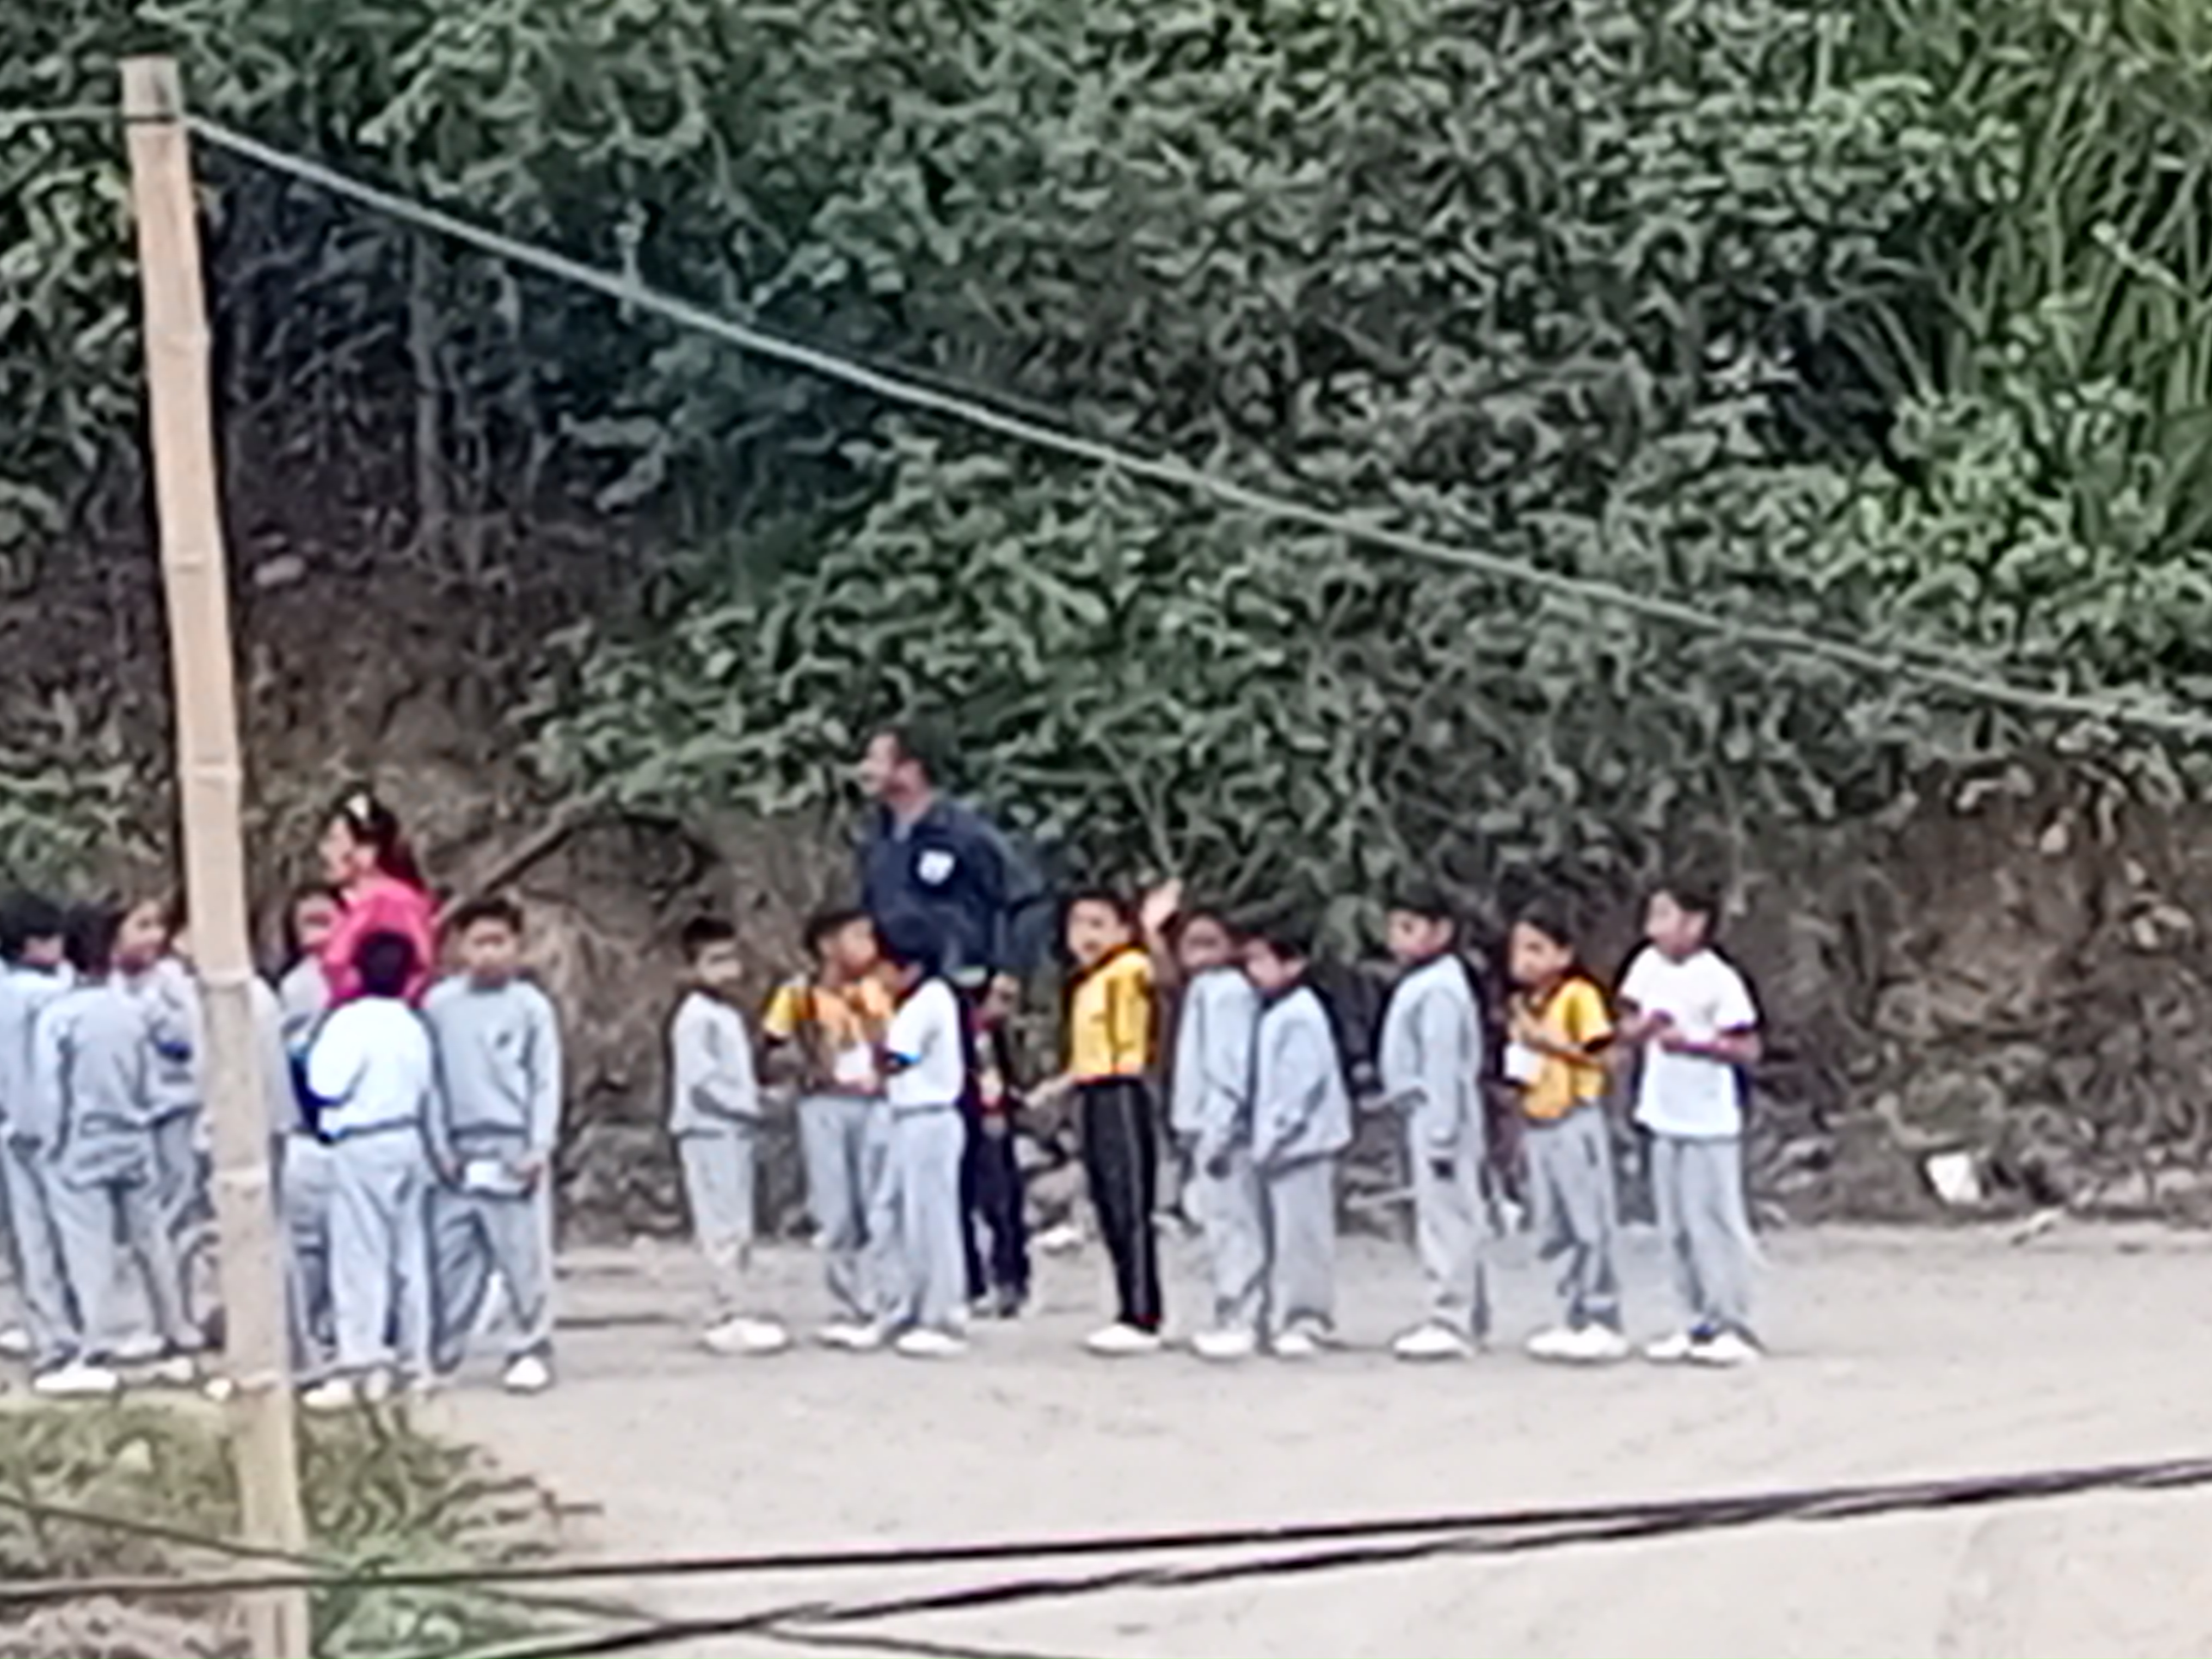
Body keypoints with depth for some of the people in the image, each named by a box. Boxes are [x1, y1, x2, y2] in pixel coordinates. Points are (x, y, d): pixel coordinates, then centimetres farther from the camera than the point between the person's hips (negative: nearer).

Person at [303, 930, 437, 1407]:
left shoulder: (351, 1021, -14)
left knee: (361, 1257, -7)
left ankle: (359, 1365, -11)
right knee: (410, 1254, 11)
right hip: (408, 1141, 7)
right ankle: (414, 1359, 16)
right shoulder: (413, 1026, 9)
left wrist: (316, 1054, -2)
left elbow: (327, 1082, -18)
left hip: (361, 1146, -7)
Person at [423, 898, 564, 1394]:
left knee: (525, 1256, -2)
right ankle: (437, 1354, 12)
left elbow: (547, 1080, 1)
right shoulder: (440, 1004, 5)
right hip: (458, 1153, 2)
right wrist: (438, 1144, 1)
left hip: (514, 1152, -2)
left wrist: (539, 1146, -7)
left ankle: (532, 1351, 6)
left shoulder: (531, 1006, 1)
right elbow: (430, 1078, 8)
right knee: (449, 1256, 5)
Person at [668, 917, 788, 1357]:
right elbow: (701, 1079, -19)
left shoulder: (729, 1015, 18)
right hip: (710, 1132, -10)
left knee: (738, 1229, 11)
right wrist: (747, 1103, -18)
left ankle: (734, 1315, 16)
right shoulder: (696, 1018, -13)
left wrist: (754, 1096, 7)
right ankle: (731, 1318, -8)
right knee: (724, 1227, -9)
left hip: (738, 1131, 10)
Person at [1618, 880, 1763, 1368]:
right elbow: (1626, 1028, 12)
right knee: (1676, 1229, 10)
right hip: (1665, 1120, 7)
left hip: (1710, 1122, -7)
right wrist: (1643, 1026, -10)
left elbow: (1747, 1049, -14)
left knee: (1714, 1223, -6)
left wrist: (1690, 1042, -23)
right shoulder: (1650, 965, 6)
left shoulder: (1719, 980, -13)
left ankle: (1734, 1328, -2)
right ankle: (1700, 1325, 18)